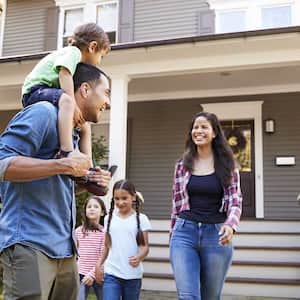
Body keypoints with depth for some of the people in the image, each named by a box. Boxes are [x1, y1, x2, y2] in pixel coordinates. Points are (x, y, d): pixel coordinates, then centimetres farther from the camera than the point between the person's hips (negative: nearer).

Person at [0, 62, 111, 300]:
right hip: (30, 244, -9)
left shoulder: (74, 131, 20)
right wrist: (65, 165, -19)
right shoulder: (44, 112, -8)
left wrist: (87, 181, 8)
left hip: (63, 248, 9)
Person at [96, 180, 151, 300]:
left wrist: (139, 257, -23)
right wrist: (99, 264, 8)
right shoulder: (109, 218, 7)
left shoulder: (141, 219, -2)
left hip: (133, 274, -1)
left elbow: (145, 246, -4)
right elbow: (107, 246, 14)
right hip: (111, 274, 1)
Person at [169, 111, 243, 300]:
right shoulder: (183, 164, 7)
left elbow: (235, 200, -2)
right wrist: (174, 235, 14)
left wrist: (230, 225, -22)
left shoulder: (227, 164, 3)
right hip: (185, 232, 1)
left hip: (216, 234, 0)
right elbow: (177, 202, 12)